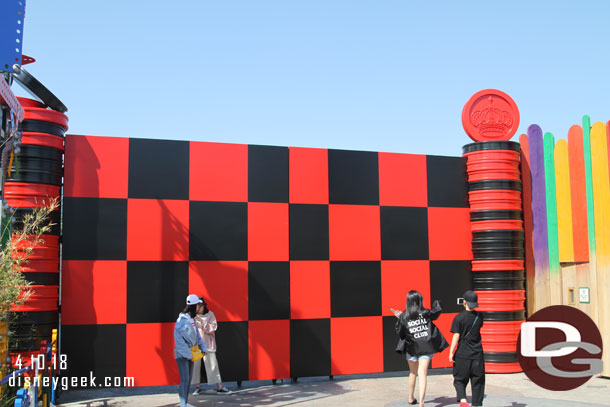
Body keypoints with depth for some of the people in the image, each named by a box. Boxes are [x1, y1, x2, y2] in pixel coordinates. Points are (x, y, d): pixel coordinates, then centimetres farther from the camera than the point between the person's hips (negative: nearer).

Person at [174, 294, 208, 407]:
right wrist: (188, 354, -19)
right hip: (182, 354, -9)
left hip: (190, 354, 9)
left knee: (189, 378, 13)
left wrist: (203, 348, 3)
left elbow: (197, 336, 13)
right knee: (185, 379, -8)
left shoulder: (192, 319, 7)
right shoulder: (181, 320, -20)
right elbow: (179, 340, -22)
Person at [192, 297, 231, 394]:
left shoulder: (210, 314, 2)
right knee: (195, 365, 0)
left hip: (207, 343, -1)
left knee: (212, 364, -2)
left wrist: (202, 322, -16)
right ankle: (197, 387, 14)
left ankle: (219, 387, 3)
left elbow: (213, 327, -5)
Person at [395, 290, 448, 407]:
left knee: (413, 372, 21)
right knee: (423, 374, -4)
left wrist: (399, 319, 13)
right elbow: (438, 310, 10)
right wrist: (437, 303, 31)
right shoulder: (426, 313, -6)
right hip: (426, 348, -1)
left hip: (411, 348, 1)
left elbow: (400, 333, 1)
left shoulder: (403, 317, -7)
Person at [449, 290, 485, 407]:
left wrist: (451, 352, -8)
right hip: (477, 354, 3)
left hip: (462, 354, -3)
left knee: (459, 379, 7)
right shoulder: (479, 317, 2)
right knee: (477, 381, 11)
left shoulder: (459, 318, -9)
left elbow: (456, 336, -12)